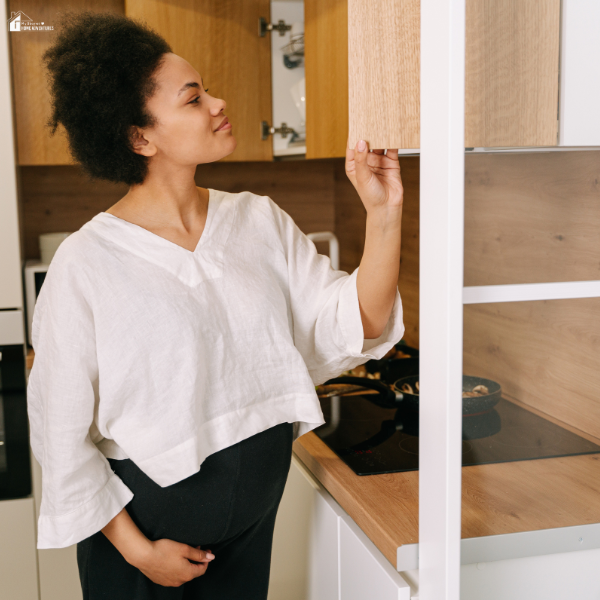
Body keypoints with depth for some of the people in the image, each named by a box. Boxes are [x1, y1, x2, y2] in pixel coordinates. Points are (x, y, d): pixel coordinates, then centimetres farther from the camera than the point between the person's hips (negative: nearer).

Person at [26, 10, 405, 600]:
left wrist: (384, 214, -17)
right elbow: (61, 432, -12)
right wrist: (136, 549, -8)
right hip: (147, 519, -4)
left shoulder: (258, 220, -3)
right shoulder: (87, 263, -17)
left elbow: (355, 326, -6)